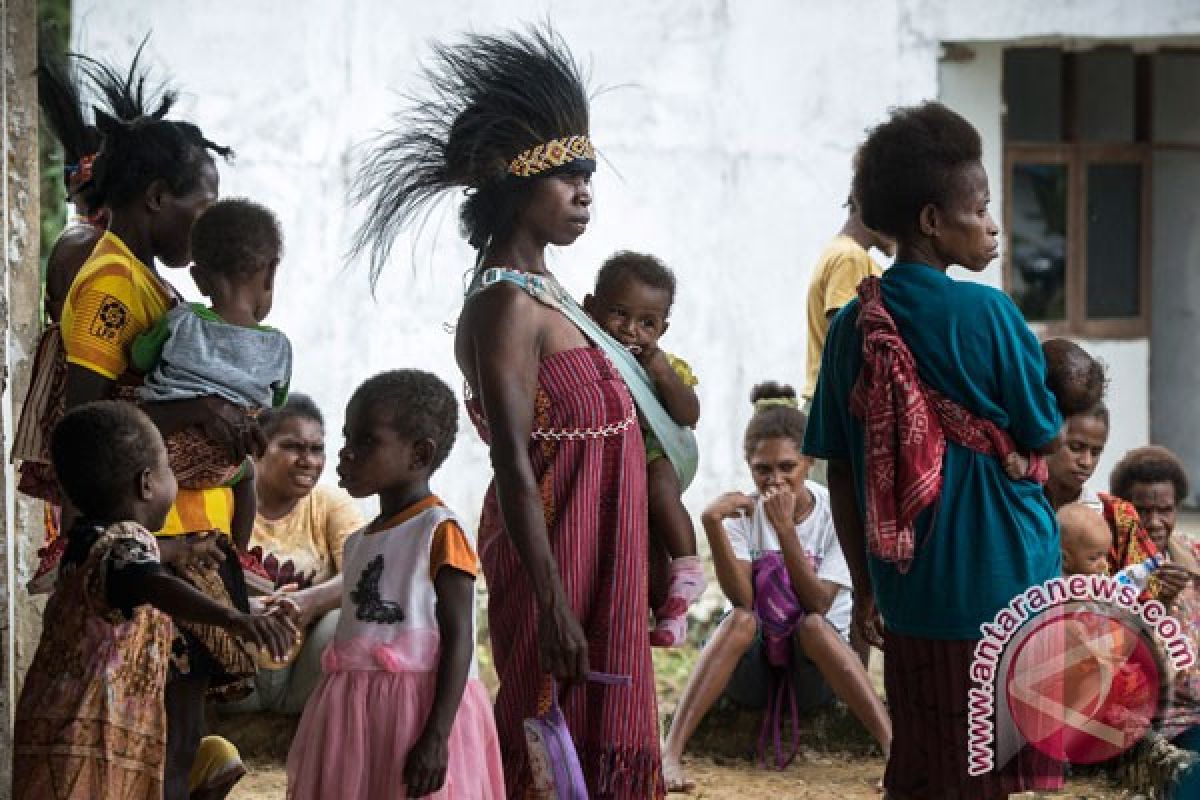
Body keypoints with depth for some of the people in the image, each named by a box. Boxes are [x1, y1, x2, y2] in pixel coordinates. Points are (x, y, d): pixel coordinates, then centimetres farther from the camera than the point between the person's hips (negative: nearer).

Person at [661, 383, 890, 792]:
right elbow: (742, 599, -22)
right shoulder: (742, 513, -7)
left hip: (816, 668, -1)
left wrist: (785, 529, -28)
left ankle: (895, 748, -40)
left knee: (812, 625, -32)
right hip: (753, 667, 1)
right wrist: (712, 525, -34)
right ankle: (669, 754, -41)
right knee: (740, 620, -31)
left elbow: (817, 605, -18)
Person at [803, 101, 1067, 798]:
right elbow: (1045, 438, -4)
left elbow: (840, 470, 7)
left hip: (908, 590, 5)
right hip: (1004, 583, -5)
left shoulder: (853, 323, 3)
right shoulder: (986, 313, -13)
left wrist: (864, 585, 15)